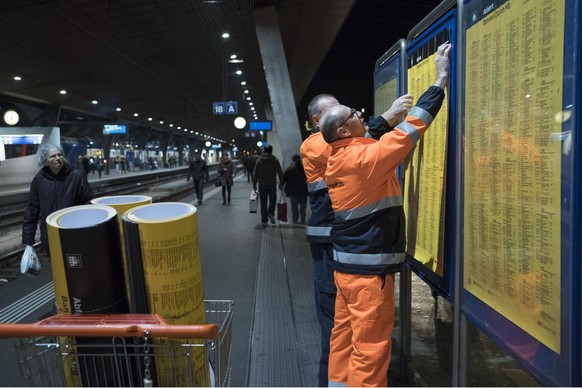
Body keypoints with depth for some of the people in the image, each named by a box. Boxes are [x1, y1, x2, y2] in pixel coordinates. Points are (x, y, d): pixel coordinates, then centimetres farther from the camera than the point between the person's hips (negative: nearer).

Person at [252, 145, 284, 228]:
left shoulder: (259, 160, 1)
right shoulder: (275, 160, -2)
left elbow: (255, 174, 2)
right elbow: (280, 173, -3)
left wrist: (254, 185, 9)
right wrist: (281, 184, 5)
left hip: (262, 185, 1)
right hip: (272, 184, -1)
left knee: (263, 203, 8)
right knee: (272, 199, 18)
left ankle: (264, 221, 9)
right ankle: (271, 213, -8)